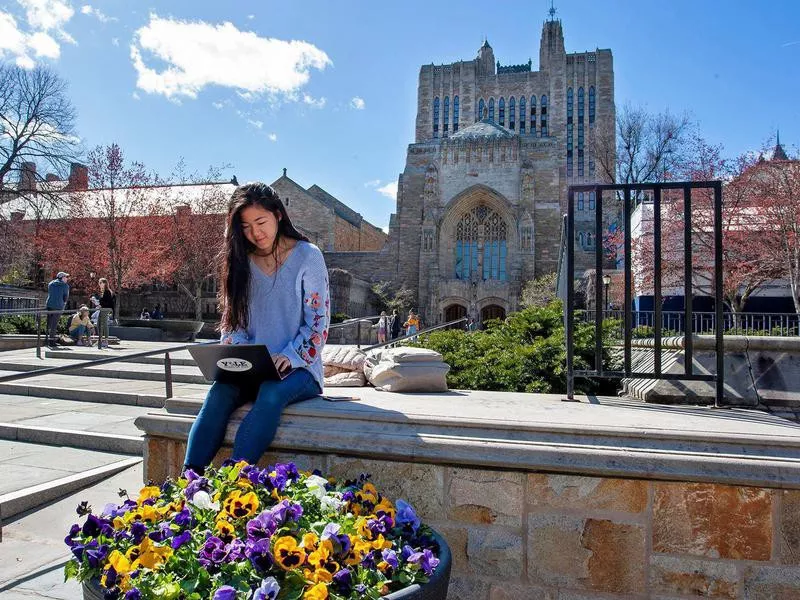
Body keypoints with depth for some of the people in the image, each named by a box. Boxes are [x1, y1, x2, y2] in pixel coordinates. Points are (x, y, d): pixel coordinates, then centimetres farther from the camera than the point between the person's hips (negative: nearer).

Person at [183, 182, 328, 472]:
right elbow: (233, 320, 11)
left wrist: (290, 356, -19)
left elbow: (318, 320, -5)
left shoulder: (308, 256, -1)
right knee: (221, 390, -29)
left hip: (298, 369, -3)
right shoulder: (241, 260, 12)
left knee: (272, 393, -36)